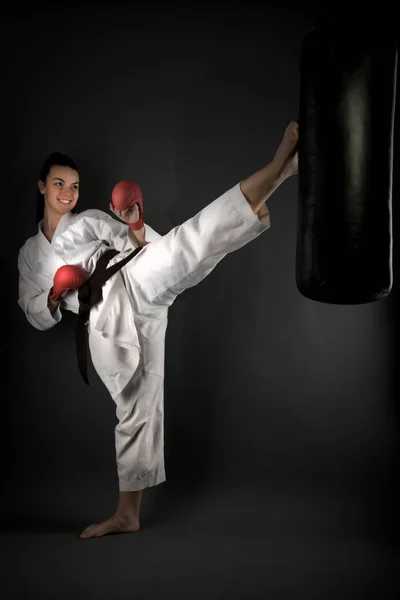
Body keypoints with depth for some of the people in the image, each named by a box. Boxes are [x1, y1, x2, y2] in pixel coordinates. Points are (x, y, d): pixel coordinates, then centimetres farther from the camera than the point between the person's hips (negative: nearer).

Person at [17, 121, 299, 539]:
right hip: (107, 325, 2)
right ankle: (127, 515, 19)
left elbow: (146, 250, 8)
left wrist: (137, 230, -14)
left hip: (131, 285, -2)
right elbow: (38, 317, 21)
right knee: (135, 410, 4)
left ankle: (279, 168, -43)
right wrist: (55, 297, -1)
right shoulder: (29, 255, 22)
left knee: (190, 241, -28)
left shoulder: (91, 220, 15)